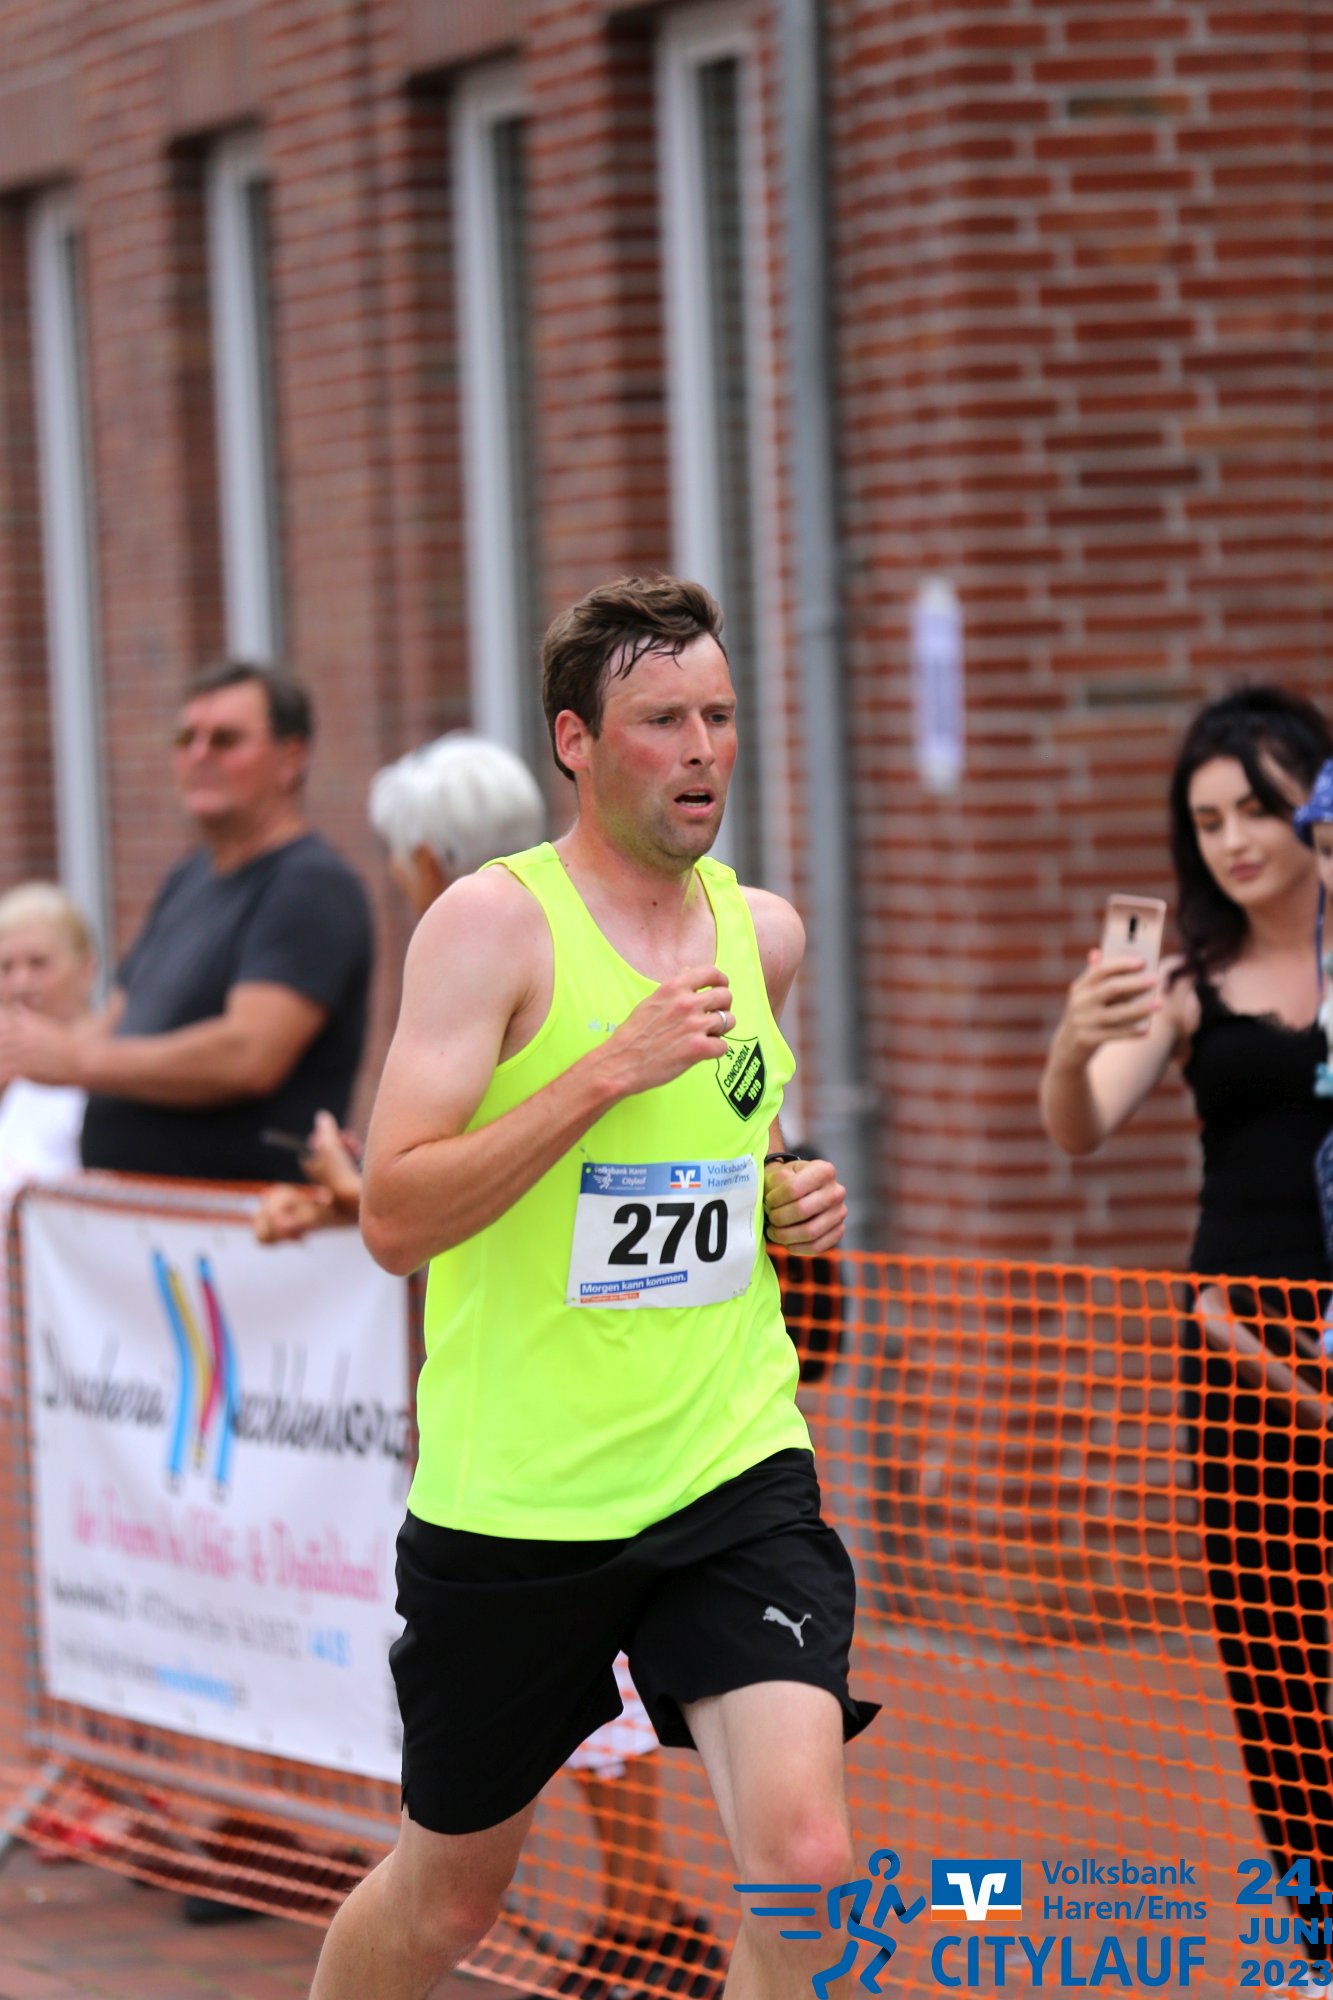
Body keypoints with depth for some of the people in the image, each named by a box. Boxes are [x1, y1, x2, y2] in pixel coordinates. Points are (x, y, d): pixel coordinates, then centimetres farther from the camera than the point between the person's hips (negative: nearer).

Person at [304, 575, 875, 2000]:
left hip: (733, 1471, 3)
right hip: (515, 1497, -3)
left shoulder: (764, 931, 7)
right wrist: (610, 1069, -25)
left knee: (803, 1858, -17)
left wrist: (795, 1194, 6)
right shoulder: (494, 922, -10)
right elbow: (393, 1216, -19)